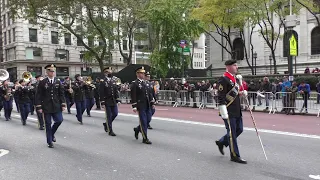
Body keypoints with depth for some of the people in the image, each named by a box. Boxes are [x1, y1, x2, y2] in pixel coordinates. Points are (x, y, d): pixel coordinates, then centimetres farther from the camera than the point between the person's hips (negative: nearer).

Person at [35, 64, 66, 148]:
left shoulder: (58, 82, 6)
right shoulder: (42, 83, -3)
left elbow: (61, 94, 8)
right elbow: (38, 96, -3)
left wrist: (63, 104, 0)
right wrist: (39, 107, -9)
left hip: (56, 106, 3)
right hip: (46, 107, -2)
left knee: (59, 120, -3)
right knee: (48, 124, 4)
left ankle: (52, 133, 28)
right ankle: (49, 142, 16)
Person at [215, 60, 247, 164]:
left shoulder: (236, 79, 15)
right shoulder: (224, 80, -14)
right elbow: (220, 97, -18)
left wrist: (243, 92, 4)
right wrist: (224, 113, -21)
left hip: (237, 111, 9)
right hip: (229, 112, -9)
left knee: (239, 130, 16)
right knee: (232, 132, 0)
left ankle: (221, 142, 32)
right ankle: (235, 156, 13)